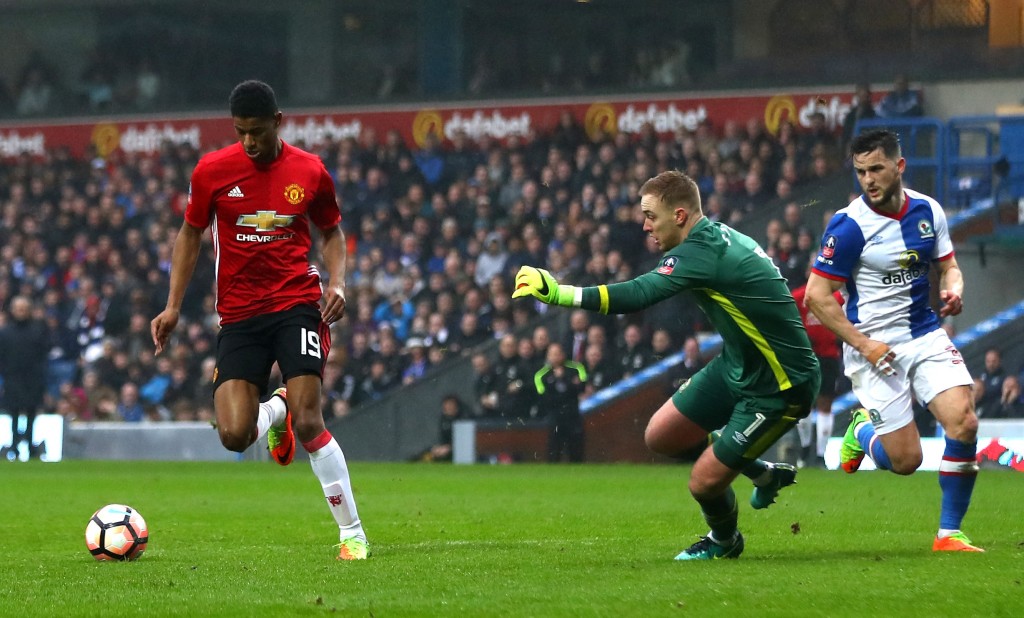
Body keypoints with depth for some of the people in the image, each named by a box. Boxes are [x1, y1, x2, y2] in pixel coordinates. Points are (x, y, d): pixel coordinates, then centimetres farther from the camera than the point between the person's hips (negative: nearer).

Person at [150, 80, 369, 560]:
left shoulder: (309, 171, 0)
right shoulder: (212, 171, -1)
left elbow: (332, 231, 15)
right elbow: (190, 235, 11)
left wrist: (337, 282, -3)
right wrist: (173, 306, 4)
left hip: (297, 302, -2)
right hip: (238, 315, 2)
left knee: (308, 424, -15)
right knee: (234, 435, -11)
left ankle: (353, 534, -2)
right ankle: (276, 411, 28)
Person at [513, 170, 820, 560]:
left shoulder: (703, 253, -27)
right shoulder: (716, 236, 1)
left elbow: (638, 295, -38)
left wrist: (560, 294, -42)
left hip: (778, 388, -9)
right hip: (737, 367, 9)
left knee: (704, 482, -6)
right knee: (661, 436, 8)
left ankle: (724, 540, 28)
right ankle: (763, 473, 27)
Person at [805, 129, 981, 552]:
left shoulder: (927, 211, 1)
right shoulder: (849, 225, -15)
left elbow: (948, 265, 17)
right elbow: (816, 296, -13)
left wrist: (953, 290, -7)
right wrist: (863, 344, -17)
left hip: (926, 334, 4)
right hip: (875, 348, -4)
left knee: (964, 423, -16)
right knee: (906, 460, -6)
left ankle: (949, 534, -2)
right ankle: (862, 430, 32)